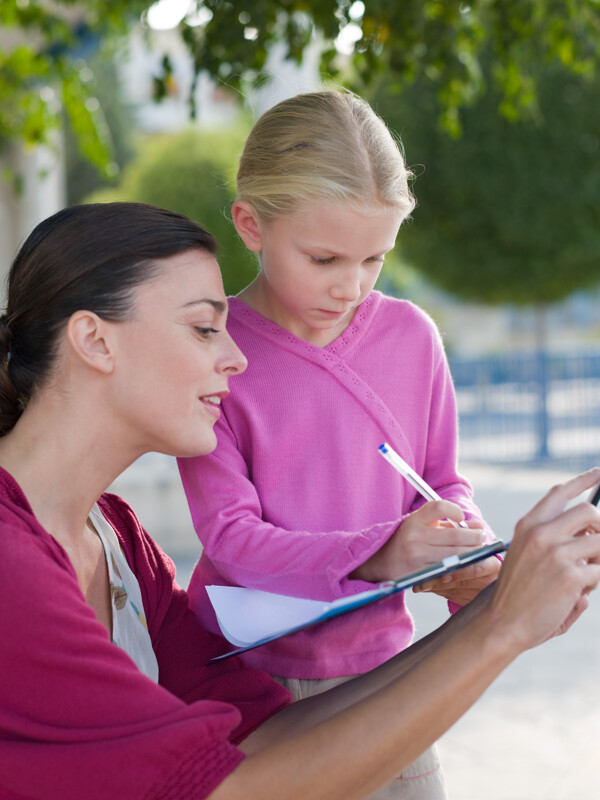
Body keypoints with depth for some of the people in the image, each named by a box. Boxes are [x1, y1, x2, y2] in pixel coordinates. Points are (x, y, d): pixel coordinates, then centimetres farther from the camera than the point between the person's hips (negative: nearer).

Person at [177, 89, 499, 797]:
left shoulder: (410, 335, 0)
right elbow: (229, 533, -17)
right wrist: (378, 554, -31)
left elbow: (444, 481, 8)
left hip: (378, 658, 3)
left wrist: (474, 564, -14)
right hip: (249, 673, -3)